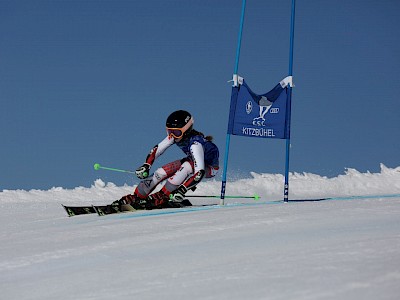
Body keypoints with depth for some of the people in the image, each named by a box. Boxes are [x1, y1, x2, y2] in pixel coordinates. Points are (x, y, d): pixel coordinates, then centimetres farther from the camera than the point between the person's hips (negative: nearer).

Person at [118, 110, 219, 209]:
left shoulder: (195, 143, -39)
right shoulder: (176, 134, -18)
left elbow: (200, 172, -46)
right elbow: (157, 149, -7)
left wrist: (182, 190, -51)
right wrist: (146, 166, -20)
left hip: (210, 167, -7)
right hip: (193, 160, 7)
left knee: (187, 166, -36)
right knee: (162, 172, -11)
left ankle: (162, 197, -26)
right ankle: (136, 197, 0)